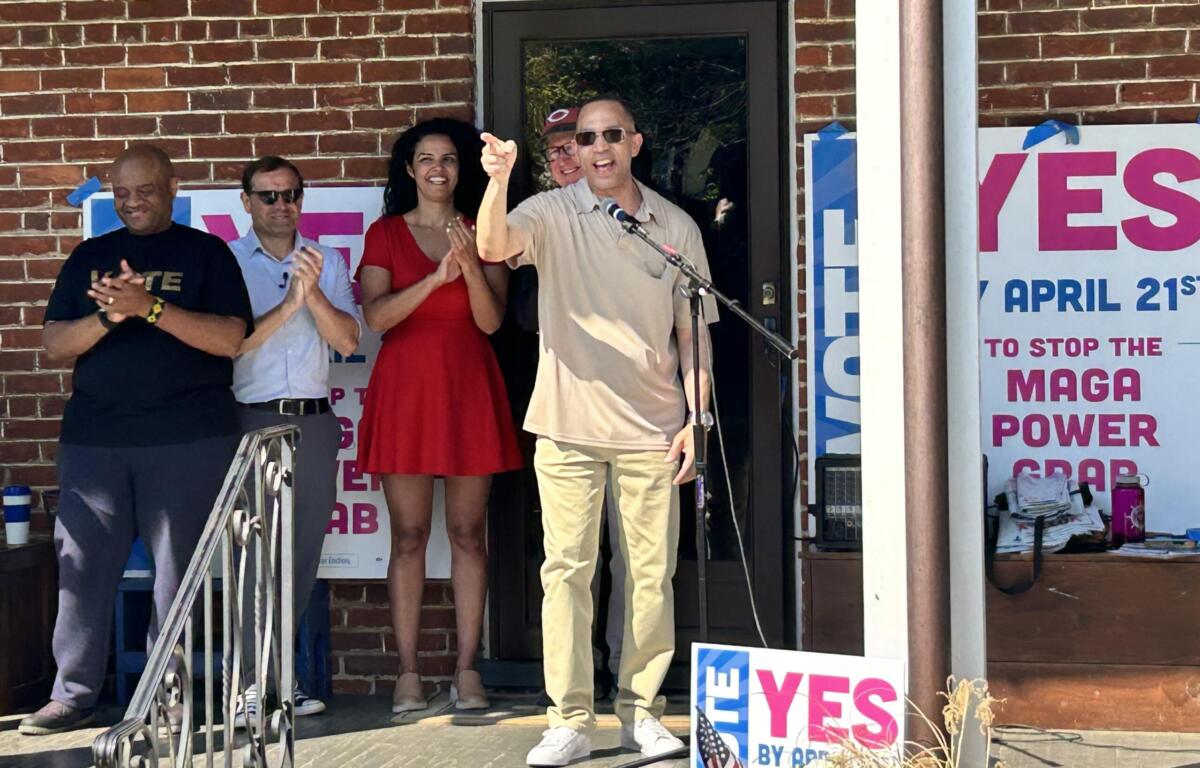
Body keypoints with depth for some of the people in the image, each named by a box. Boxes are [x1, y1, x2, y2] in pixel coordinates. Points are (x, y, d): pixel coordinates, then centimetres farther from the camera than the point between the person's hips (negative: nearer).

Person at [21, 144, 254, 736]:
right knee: (82, 563, 1)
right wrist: (108, 315, -10)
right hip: (94, 436, 3)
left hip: (186, 439, -3)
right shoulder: (90, 257, 15)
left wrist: (150, 307, -16)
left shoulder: (205, 253, 6)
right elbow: (54, 343, 9)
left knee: (178, 565, -1)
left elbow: (230, 339, -7)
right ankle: (72, 696, 8)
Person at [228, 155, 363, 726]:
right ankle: (251, 682, -3)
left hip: (314, 422, 4)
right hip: (250, 418, -4)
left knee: (303, 549, 6)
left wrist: (314, 292, -15)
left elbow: (348, 340, 1)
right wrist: (288, 305, -16)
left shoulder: (327, 262, 11)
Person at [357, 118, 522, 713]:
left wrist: (470, 264, -19)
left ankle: (467, 670, 7)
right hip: (405, 390, -1)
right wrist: (436, 277, -20)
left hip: (468, 390, 1)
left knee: (468, 533, 2)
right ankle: (408, 673, 3)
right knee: (409, 536, -1)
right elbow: (375, 316, -7)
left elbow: (491, 320, -3)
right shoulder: (386, 234, 6)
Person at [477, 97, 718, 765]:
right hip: (569, 426, -1)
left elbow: (693, 332, 10)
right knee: (567, 568, -1)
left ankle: (642, 710, 17)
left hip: (652, 429, 2)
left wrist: (696, 419, 3)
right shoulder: (552, 215, 1)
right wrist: (498, 180, -38)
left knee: (653, 572, 5)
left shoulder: (677, 227, 7)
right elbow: (493, 246, -19)